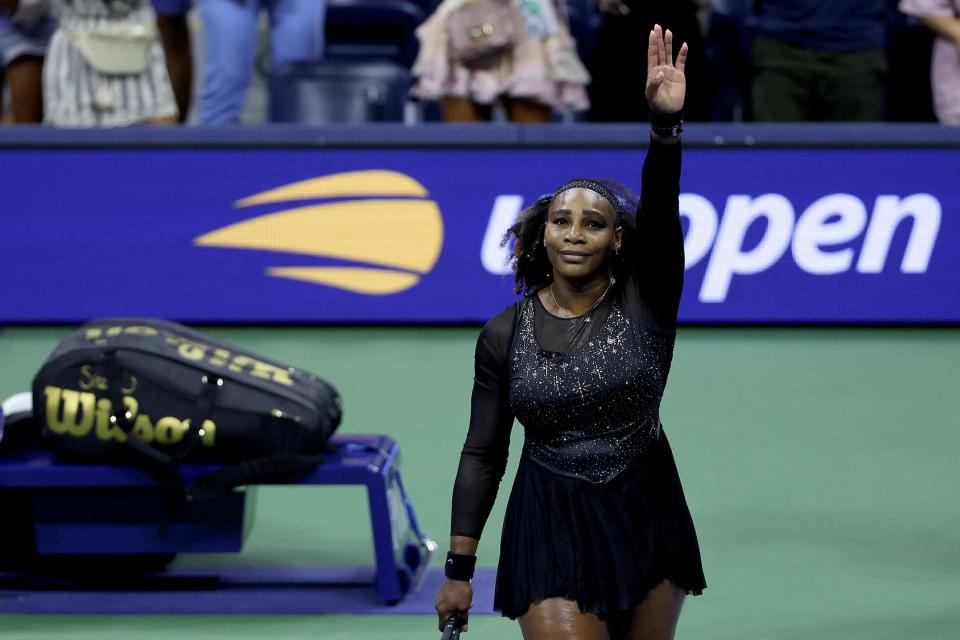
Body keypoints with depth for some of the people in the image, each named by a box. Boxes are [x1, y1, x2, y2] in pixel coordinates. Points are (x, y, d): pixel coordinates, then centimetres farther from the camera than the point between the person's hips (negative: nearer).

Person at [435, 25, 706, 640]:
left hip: (646, 520, 1)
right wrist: (459, 569, 1)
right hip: (551, 529, -1)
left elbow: (661, 211, -21)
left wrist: (666, 125, -38)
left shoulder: (646, 303, -3)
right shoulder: (504, 335, 0)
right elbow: (482, 455, 4)